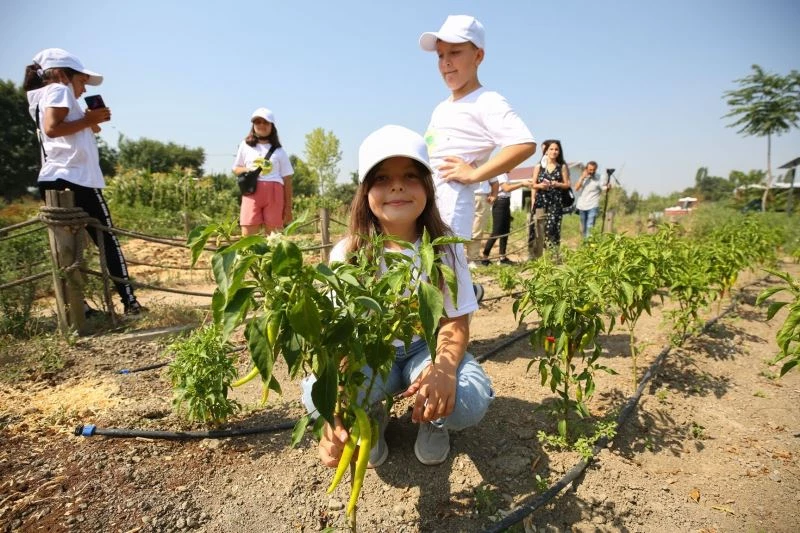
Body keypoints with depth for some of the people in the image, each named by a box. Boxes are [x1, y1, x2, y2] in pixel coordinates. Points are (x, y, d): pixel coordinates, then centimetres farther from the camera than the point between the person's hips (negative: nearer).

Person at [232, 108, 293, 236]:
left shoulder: (279, 151, 10)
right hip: (251, 192, 1)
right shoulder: (245, 145, 15)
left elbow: (287, 180, 8)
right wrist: (248, 170, -2)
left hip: (274, 193, -1)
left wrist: (288, 208, 3)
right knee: (247, 236, -7)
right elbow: (236, 169, 22)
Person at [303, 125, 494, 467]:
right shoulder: (347, 253, -16)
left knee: (470, 402, -30)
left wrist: (444, 367, -36)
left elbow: (455, 323, -11)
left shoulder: (444, 247, -14)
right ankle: (371, 418, 8)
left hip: (427, 347, 1)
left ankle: (433, 420, 10)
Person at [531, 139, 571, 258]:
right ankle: (538, 257, 6)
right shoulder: (539, 167, 9)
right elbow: (533, 184, 9)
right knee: (539, 229, -1)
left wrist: (557, 184, -10)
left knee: (552, 228, -10)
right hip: (540, 202, 1)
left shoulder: (562, 167, 8)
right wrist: (540, 185, -11)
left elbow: (567, 185, 8)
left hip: (555, 203, -1)